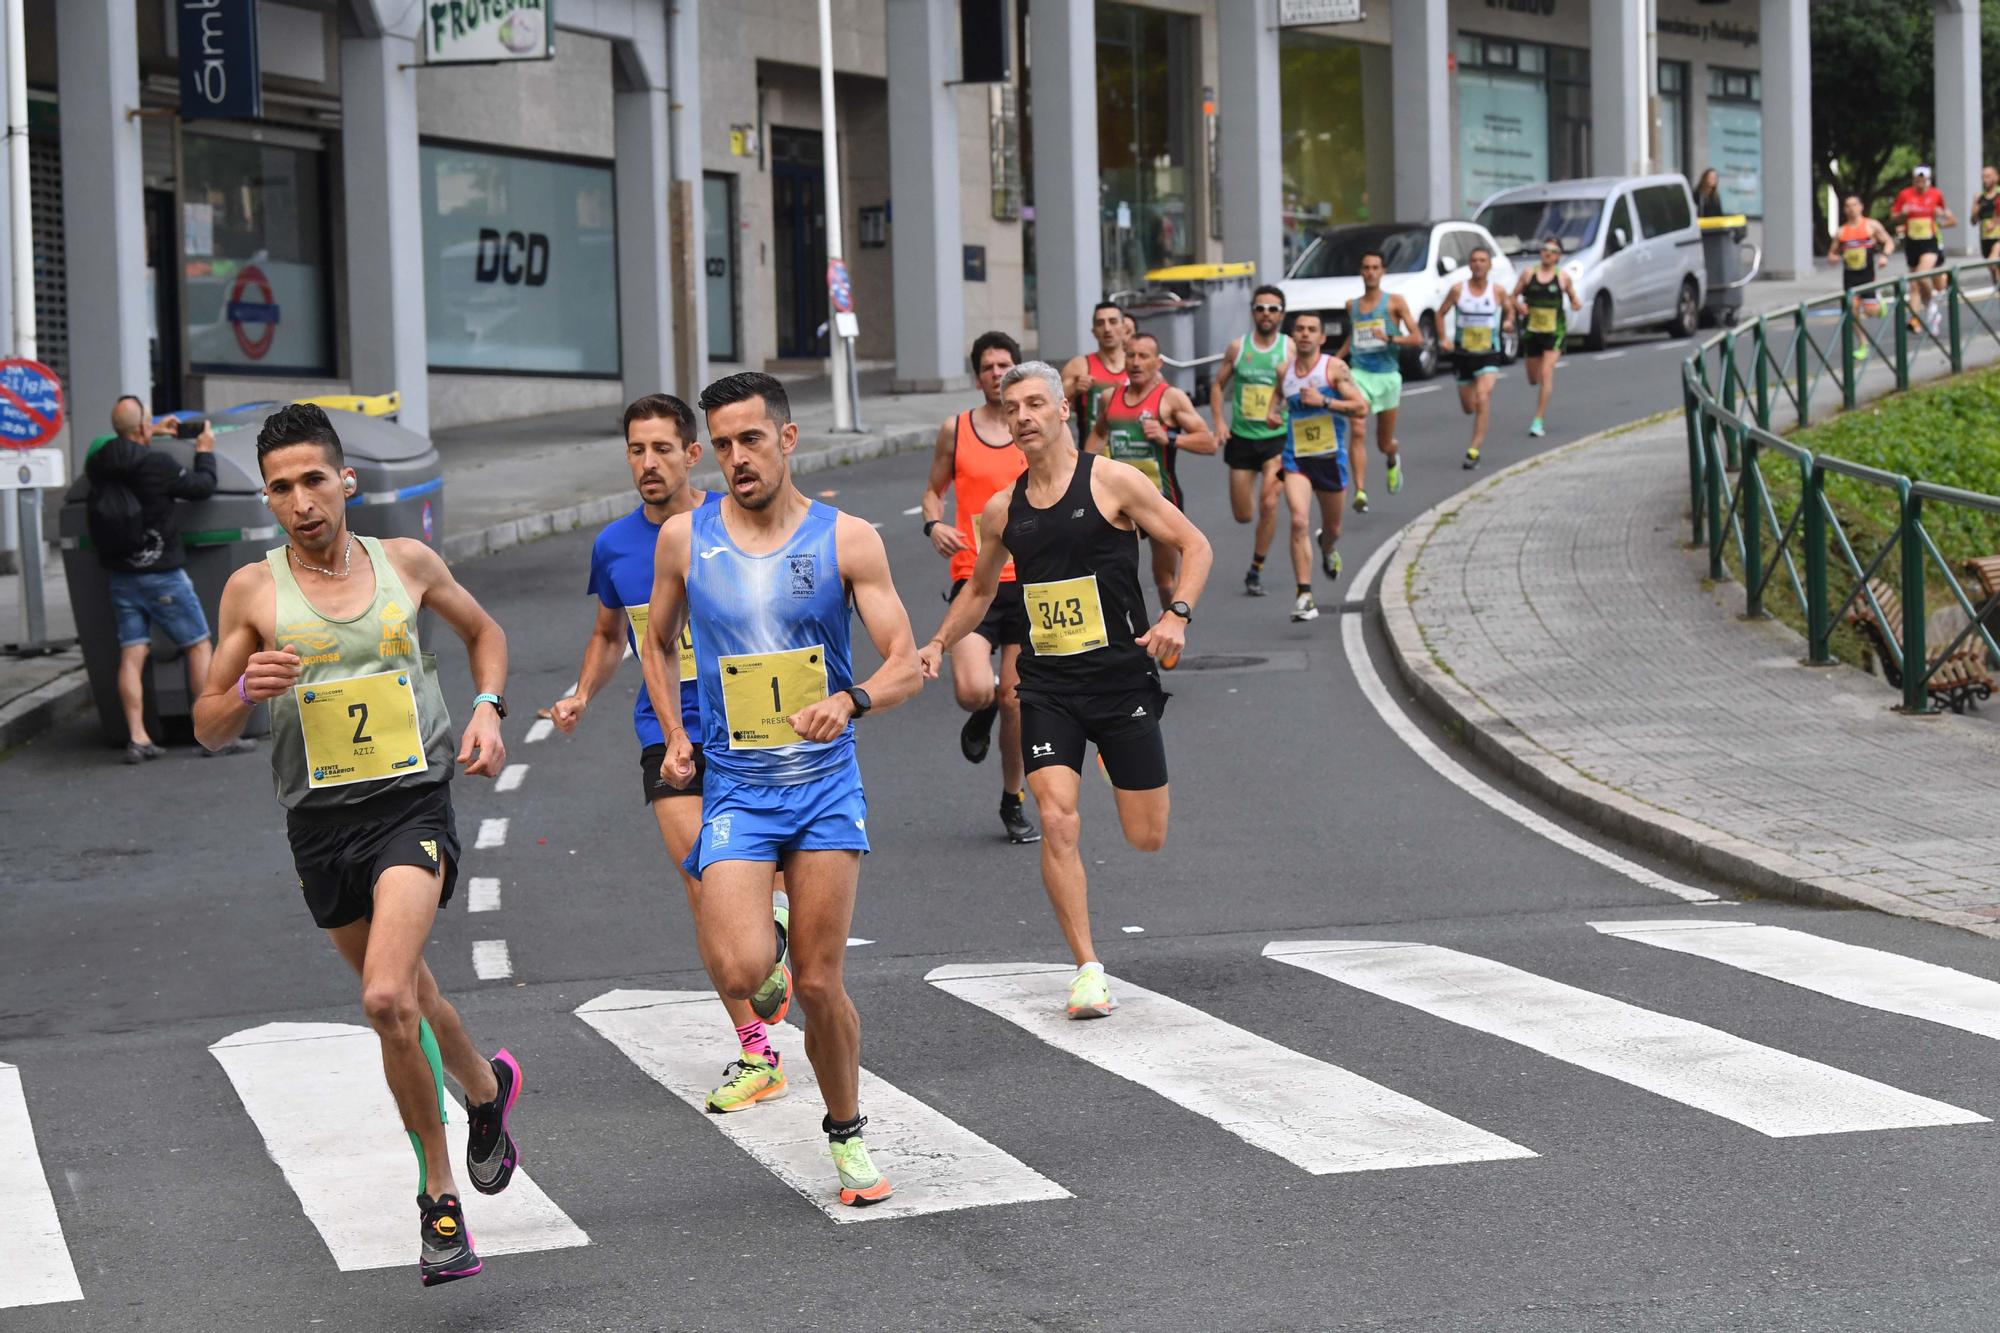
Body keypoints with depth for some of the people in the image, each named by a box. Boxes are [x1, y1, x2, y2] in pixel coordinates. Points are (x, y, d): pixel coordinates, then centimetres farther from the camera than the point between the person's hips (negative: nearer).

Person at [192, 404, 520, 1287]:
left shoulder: (407, 563, 3)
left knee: (388, 998, -20)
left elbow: (482, 631, 22)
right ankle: (486, 1087, 43)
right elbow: (208, 727, 5)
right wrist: (245, 692, -17)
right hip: (320, 820, 2)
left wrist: (487, 709, 4)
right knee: (404, 995, 14)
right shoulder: (253, 591, 0)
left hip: (413, 806, -2)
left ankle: (437, 1194, -5)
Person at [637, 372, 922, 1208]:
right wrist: (674, 737, 5)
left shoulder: (846, 540, -4)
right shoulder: (684, 539, 1)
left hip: (826, 784, 0)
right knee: (740, 973, -19)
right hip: (734, 786, 1)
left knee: (819, 983, 0)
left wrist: (851, 699, -26)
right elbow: (657, 645, 18)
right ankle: (765, 945, 19)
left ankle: (846, 1133, 24)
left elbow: (907, 667, -5)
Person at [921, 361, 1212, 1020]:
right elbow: (980, 588, 25)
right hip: (1047, 687, 3)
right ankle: (1088, 969, -8)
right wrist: (939, 643, 12)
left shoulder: (1113, 482, -6)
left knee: (1147, 837, 4)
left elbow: (1194, 545, -3)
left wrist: (1176, 615, -18)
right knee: (1057, 822, -15)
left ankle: (1118, 761, 41)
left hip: (1121, 679, -2)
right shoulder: (1002, 510, 8)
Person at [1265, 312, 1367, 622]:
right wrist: (1274, 412, 3)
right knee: (1299, 521, -21)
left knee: (1332, 528, 16)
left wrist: (1324, 402, -24)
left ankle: (1328, 548, 56)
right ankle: (1304, 595, -19)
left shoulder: (1334, 368, -8)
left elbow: (1361, 408, -15)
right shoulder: (1284, 371, 4)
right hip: (1295, 458, 1)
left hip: (1330, 457, -1)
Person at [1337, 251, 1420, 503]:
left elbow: (1417, 338, -6)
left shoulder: (1394, 302, -2)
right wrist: (1335, 360, 15)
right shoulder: (1352, 305, 9)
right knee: (1357, 433, -21)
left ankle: (1393, 458, 49)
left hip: (1387, 375, -1)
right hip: (1359, 374, 1)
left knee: (1384, 444, 12)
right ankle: (1360, 491, -24)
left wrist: (1389, 338, -22)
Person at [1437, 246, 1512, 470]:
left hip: (1489, 354, -2)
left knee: (1482, 399, -21)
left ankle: (1474, 450, -19)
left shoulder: (1497, 292, -4)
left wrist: (1508, 322, -7)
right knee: (1468, 408, 11)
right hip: (1463, 354, 2)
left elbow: (1509, 310, 15)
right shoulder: (1458, 289, -4)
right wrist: (1443, 339, -7)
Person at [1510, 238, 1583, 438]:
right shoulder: (1529, 274, 2)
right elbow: (1514, 296, 8)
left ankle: (1538, 421, -13)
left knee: (1546, 374, -15)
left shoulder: (1563, 277, 0)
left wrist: (1577, 303, -12)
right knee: (1533, 378, 12)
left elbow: (1573, 298, 11)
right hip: (1531, 330, 3)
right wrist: (1518, 305, -14)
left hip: (1554, 331, -3)